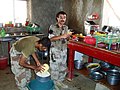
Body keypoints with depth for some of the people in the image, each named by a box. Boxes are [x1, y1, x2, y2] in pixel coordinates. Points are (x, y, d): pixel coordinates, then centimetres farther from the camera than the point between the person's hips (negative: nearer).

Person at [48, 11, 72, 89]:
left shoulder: (66, 27, 6)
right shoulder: (52, 27, -11)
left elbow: (66, 39, 11)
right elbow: (51, 38, -18)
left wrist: (68, 36, -12)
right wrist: (62, 36, -27)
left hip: (64, 50, 6)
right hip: (55, 50, -5)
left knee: (63, 67, 14)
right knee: (55, 67, 5)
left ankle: (60, 81, 32)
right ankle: (54, 82, 22)